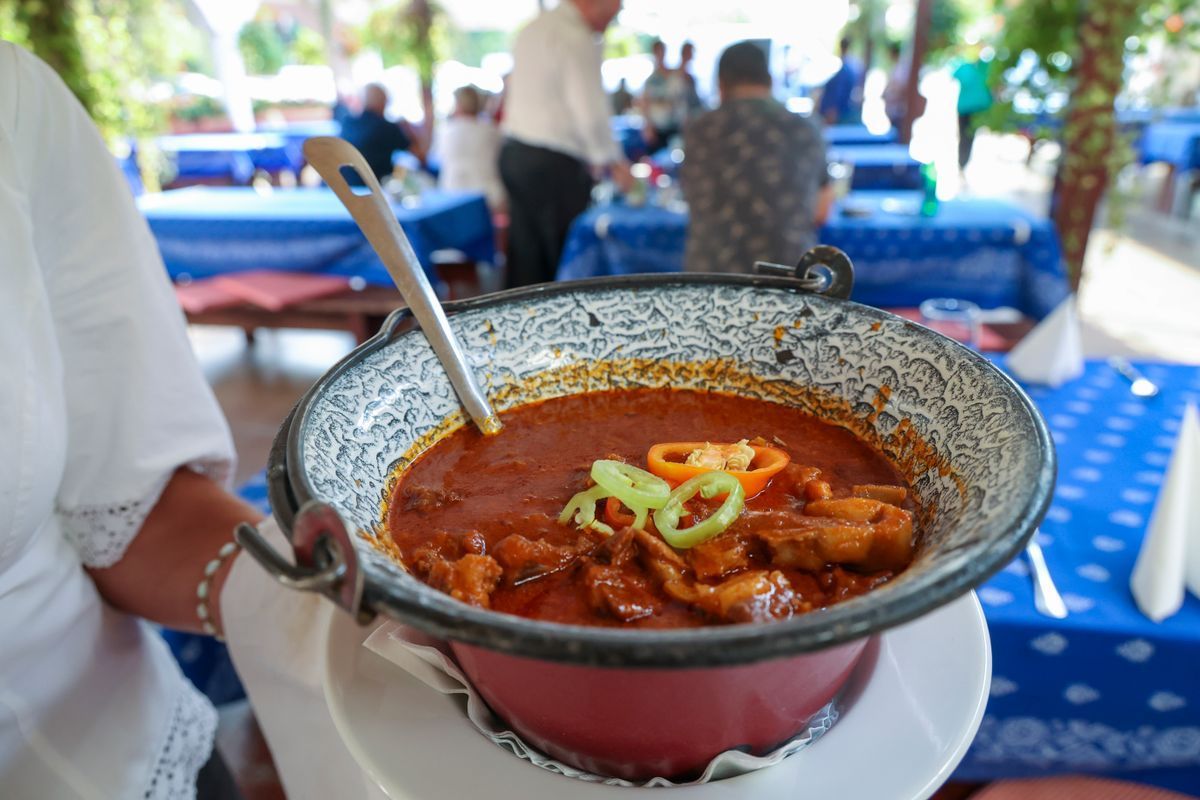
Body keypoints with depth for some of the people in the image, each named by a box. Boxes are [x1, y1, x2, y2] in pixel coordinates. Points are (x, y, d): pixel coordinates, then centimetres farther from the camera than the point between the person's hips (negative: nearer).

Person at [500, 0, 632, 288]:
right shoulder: (577, 39, -12)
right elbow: (591, 113, -18)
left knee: (524, 263, 9)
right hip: (554, 165, -8)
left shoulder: (532, 28, 17)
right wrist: (613, 161, -3)